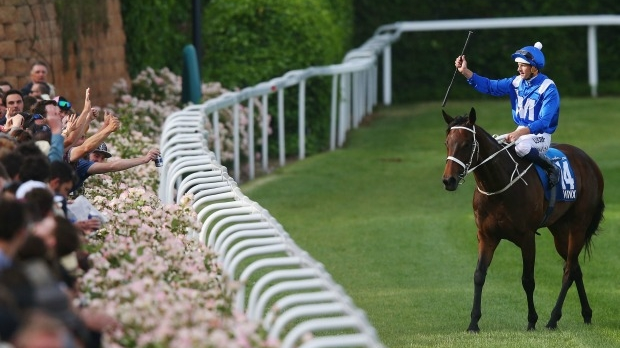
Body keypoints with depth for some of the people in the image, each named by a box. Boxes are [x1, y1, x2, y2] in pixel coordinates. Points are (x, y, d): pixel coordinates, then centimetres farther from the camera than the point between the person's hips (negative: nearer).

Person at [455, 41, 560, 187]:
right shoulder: (517, 82, 3)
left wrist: (519, 133, -35)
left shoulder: (548, 88, -17)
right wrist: (465, 71, -4)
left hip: (541, 135, -8)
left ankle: (552, 168, -16)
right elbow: (489, 86, 5)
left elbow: (544, 122, -24)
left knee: (522, 146, -38)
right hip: (520, 132, 8)